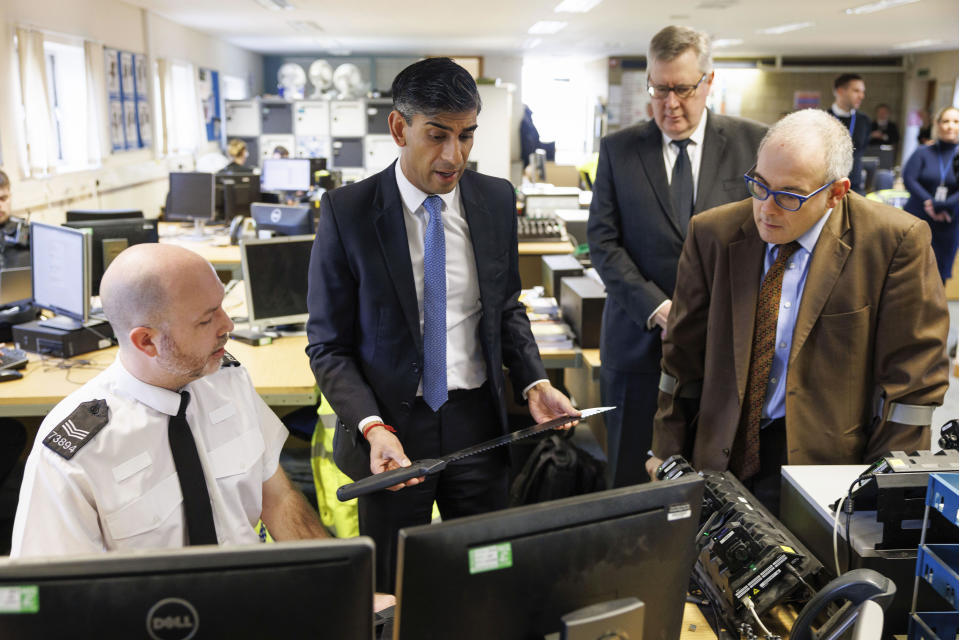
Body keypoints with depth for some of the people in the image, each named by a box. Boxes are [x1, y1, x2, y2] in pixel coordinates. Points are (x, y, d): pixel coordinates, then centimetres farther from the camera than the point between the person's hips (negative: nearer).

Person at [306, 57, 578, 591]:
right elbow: (329, 345, -8)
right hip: (392, 430, -2)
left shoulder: (497, 200, -1)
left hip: (478, 422, 3)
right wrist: (371, 427, -22)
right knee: (392, 592, 16)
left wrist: (534, 382, -5)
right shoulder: (347, 212, -11)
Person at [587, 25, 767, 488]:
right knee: (631, 481, 9)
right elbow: (602, 240, -1)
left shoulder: (752, 143, 3)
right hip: (640, 342, 1)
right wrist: (656, 308, -12)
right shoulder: (618, 149, 5)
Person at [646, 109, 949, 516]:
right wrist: (667, 451, 7)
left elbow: (912, 375, -6)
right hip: (723, 456, 3)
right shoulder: (712, 234, 0)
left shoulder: (895, 241, -9)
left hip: (828, 461, -2)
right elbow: (683, 355, 6)